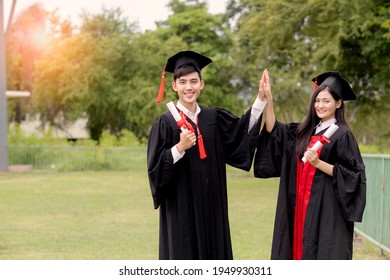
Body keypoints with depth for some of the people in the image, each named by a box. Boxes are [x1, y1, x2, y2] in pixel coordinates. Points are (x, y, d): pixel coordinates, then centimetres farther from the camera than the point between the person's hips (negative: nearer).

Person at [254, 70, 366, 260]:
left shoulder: (342, 135, -7)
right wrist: (268, 99, 0)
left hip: (327, 210, -7)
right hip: (302, 207, 7)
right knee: (302, 252, 7)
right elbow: (274, 131, 10)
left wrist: (319, 163, -21)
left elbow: (353, 174, -10)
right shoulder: (305, 132, 13)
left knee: (324, 256, -8)